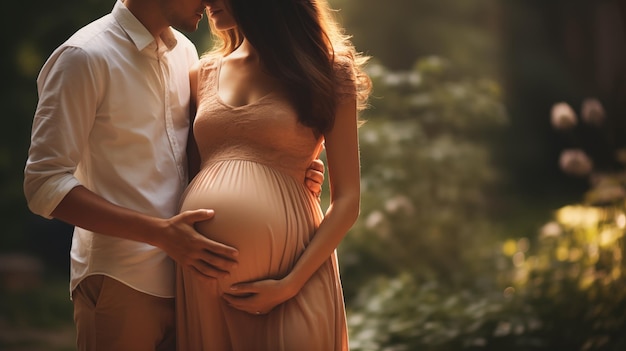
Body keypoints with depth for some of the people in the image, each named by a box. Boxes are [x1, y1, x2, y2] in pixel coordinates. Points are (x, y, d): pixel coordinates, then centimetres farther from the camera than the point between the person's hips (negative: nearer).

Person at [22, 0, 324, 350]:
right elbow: (45, 184, -16)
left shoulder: (185, 51, 9)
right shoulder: (84, 57, -13)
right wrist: (161, 232, -25)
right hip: (122, 285, -6)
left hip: (187, 277, 6)